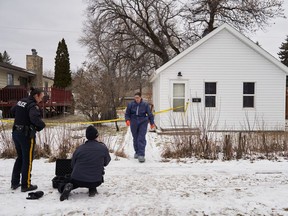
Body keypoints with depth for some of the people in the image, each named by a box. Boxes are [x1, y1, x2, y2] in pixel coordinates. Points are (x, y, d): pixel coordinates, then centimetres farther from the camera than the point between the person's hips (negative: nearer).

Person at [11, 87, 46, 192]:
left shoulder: (21, 101, 7)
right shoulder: (33, 105, -18)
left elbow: (12, 111, 23)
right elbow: (34, 118, -33)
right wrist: (42, 125, -15)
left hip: (16, 133, 8)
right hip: (26, 135, -8)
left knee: (20, 157, 21)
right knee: (27, 160, 4)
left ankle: (14, 183, 28)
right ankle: (26, 185, 11)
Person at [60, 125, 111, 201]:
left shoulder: (79, 148, 0)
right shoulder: (103, 148, -3)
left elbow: (72, 165, 7)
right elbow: (106, 162, 11)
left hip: (77, 180, 0)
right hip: (95, 182, 0)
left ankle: (68, 187, -8)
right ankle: (92, 189, 16)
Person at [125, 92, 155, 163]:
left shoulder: (145, 105, 0)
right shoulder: (130, 104, 1)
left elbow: (150, 114, 8)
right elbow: (127, 114, 8)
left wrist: (152, 123, 10)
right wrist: (127, 120, -10)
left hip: (143, 123, -2)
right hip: (134, 123, 2)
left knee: (141, 139, -11)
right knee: (135, 139, 12)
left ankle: (141, 155, -11)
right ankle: (137, 152, 31)